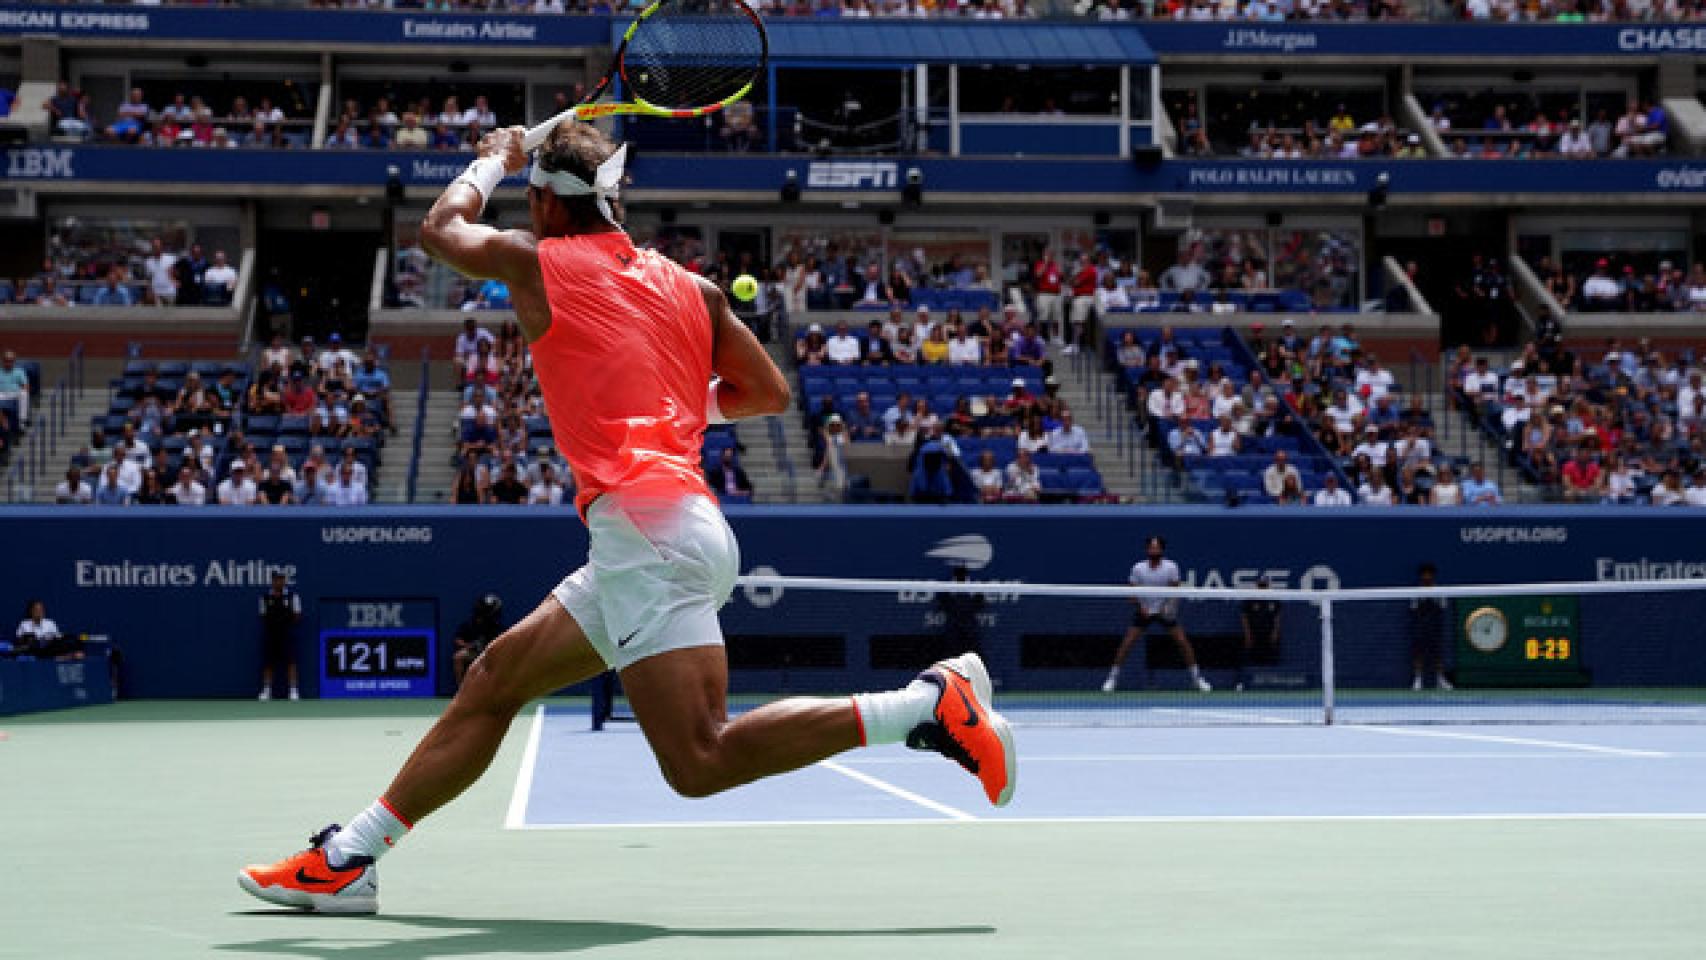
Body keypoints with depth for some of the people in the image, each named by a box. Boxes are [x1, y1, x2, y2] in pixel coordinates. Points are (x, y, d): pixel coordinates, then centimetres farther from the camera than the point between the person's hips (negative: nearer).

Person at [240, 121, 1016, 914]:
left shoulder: (535, 262, 4)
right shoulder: (690, 287, 16)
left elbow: (440, 228, 24)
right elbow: (769, 392, 19)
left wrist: (494, 159, 41)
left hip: (643, 520, -9)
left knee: (700, 764, -15)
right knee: (495, 679, 16)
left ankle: (930, 702, -19)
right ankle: (351, 857, 20)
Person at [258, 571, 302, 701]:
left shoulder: (292, 595, 1)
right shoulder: (266, 596, 7)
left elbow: (297, 616, 2)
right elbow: (263, 616, 11)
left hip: (287, 632, -2)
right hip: (270, 632, 2)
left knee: (290, 661, -7)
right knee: (268, 662, 4)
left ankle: (294, 691, -4)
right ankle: (266, 691, 13)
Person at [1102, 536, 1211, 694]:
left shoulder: (1171, 567, -12)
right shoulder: (1138, 568, -12)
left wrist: (1170, 605, -27)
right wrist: (1141, 607, -21)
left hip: (1165, 610, 0)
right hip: (1144, 610, 0)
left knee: (1183, 641, -8)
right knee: (1127, 643, -10)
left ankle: (1196, 677, 5)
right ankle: (1112, 678, 1)